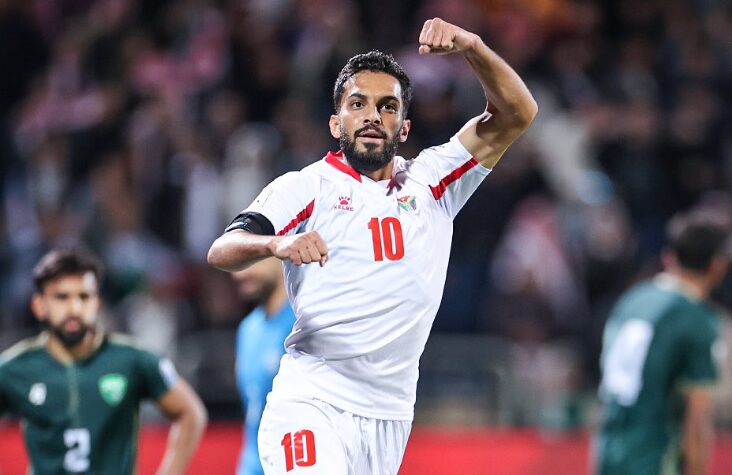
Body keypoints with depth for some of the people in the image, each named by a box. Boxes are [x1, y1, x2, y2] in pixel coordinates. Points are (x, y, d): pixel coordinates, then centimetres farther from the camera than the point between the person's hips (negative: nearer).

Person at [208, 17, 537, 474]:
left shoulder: (430, 183, 13)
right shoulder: (306, 187, 3)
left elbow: (517, 114, 5)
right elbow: (221, 252, -11)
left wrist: (471, 46, -12)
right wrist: (277, 245, -33)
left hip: (390, 418, 4)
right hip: (313, 405, -4)